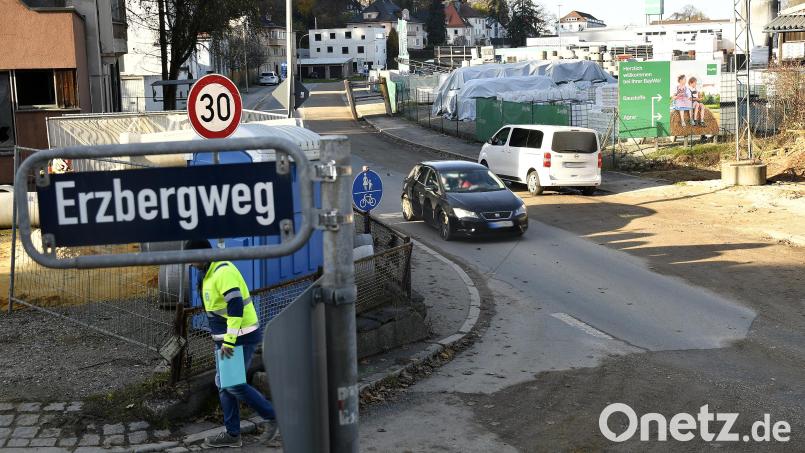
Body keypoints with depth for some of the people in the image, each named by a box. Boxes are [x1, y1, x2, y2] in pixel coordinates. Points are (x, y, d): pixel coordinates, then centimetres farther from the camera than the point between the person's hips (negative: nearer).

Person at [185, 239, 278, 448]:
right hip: (226, 338, 10)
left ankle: (271, 417, 8)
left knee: (234, 385, -8)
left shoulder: (223, 272, -21)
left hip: (240, 338, -10)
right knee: (223, 384, 11)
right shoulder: (209, 274, 13)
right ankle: (232, 434, 19)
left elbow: (236, 307, -27)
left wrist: (229, 341, -26)